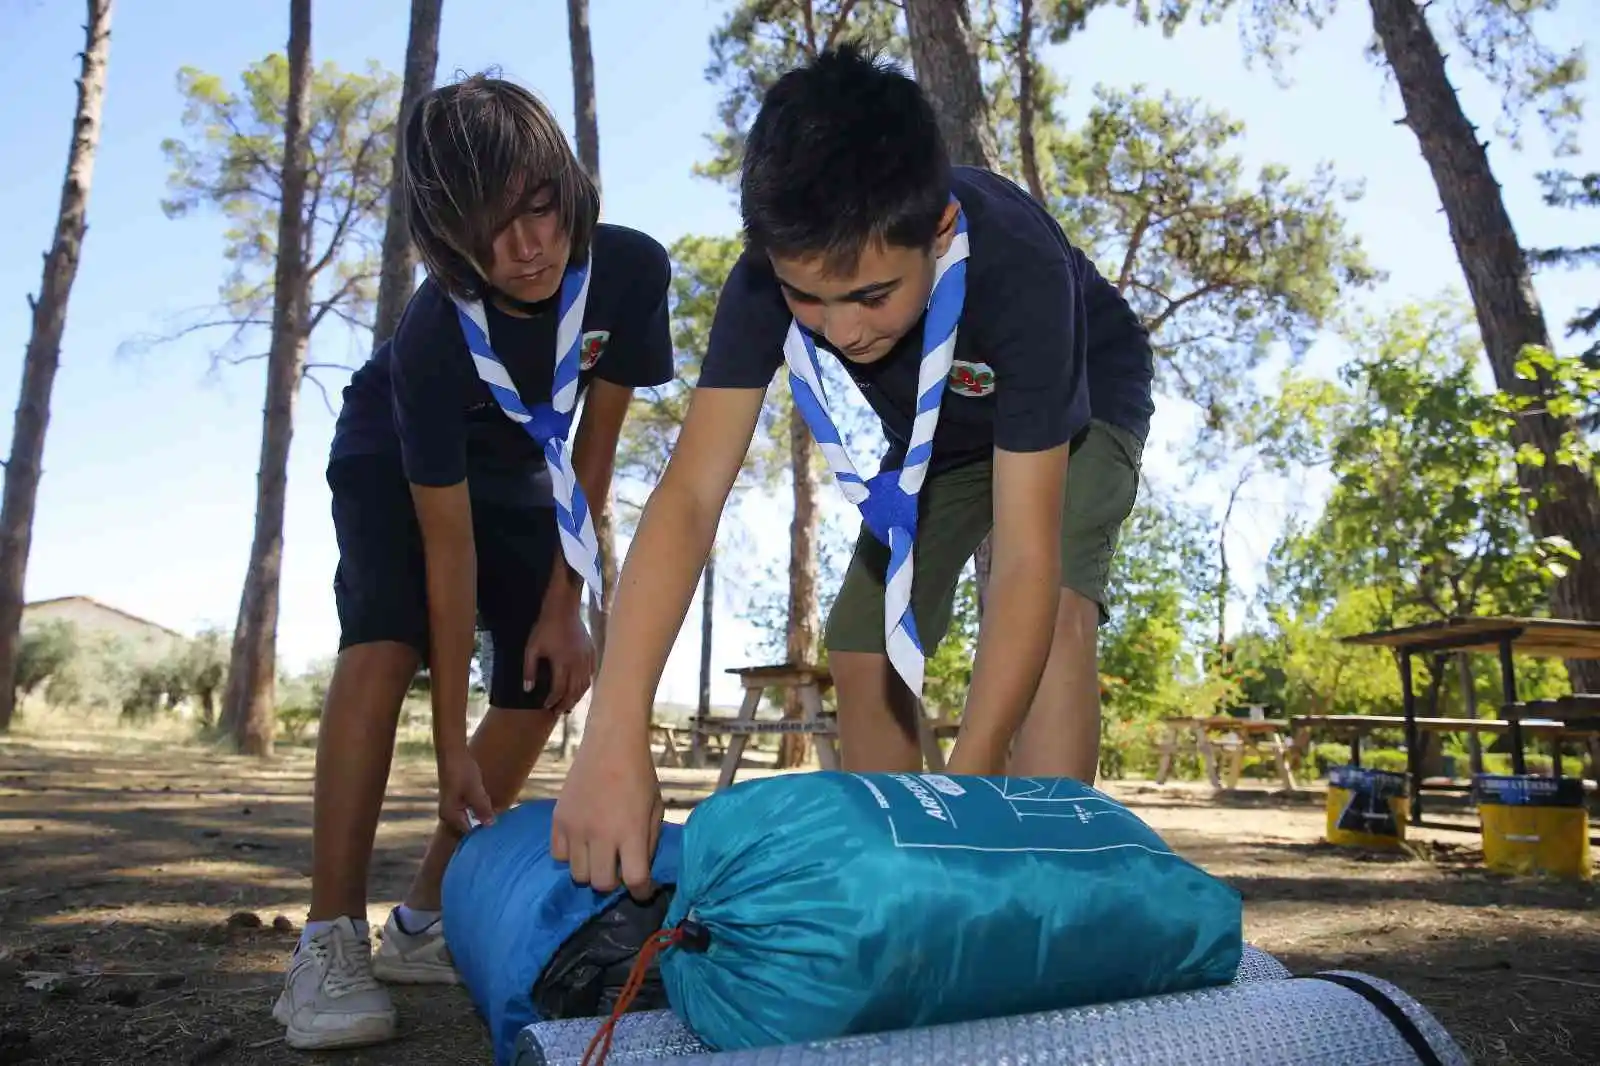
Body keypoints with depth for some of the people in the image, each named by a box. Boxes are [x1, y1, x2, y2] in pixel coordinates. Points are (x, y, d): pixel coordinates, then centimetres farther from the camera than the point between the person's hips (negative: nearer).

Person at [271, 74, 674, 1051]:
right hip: (395, 463, -4)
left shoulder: (630, 271, -29)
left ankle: (424, 925, 5)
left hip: (515, 469, 4)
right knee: (388, 641, -29)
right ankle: (329, 942, -21)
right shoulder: (432, 338, -37)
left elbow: (594, 446, -16)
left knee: (549, 680, -6)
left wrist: (565, 604, -15)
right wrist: (452, 743, -29)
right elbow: (448, 547, -33)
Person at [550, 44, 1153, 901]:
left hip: (1080, 410, -3)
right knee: (861, 647, -2)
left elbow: (1026, 562, -44)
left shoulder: (1020, 273, -42)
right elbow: (691, 493, -40)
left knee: (1055, 609, -31)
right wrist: (614, 739, -51)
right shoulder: (774, 270, -32)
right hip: (939, 432, 4)